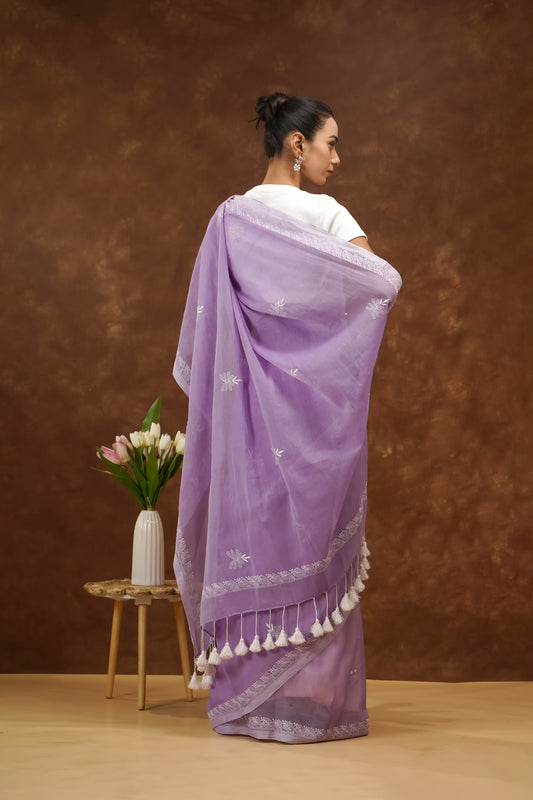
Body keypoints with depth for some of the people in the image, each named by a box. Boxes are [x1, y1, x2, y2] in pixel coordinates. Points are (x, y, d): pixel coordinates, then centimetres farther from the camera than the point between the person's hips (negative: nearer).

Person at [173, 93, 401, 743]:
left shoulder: (231, 217, 5)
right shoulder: (324, 214, -9)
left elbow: (207, 320, 6)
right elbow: (386, 282, -14)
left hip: (250, 397, 5)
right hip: (314, 397, -5)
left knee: (253, 531, 9)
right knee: (313, 543, 2)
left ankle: (244, 699, 16)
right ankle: (310, 699, 8)